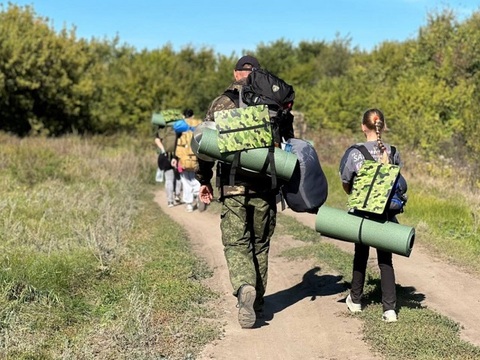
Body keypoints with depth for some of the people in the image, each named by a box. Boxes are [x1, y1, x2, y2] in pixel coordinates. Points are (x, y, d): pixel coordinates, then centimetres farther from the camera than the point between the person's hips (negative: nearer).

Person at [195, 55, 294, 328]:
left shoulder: (221, 103, 3)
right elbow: (290, 142, 4)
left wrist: (204, 180, 11)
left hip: (232, 185, -1)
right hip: (264, 186, 1)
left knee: (236, 244, 3)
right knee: (260, 244, 15)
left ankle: (245, 288, -23)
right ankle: (258, 301, 24)